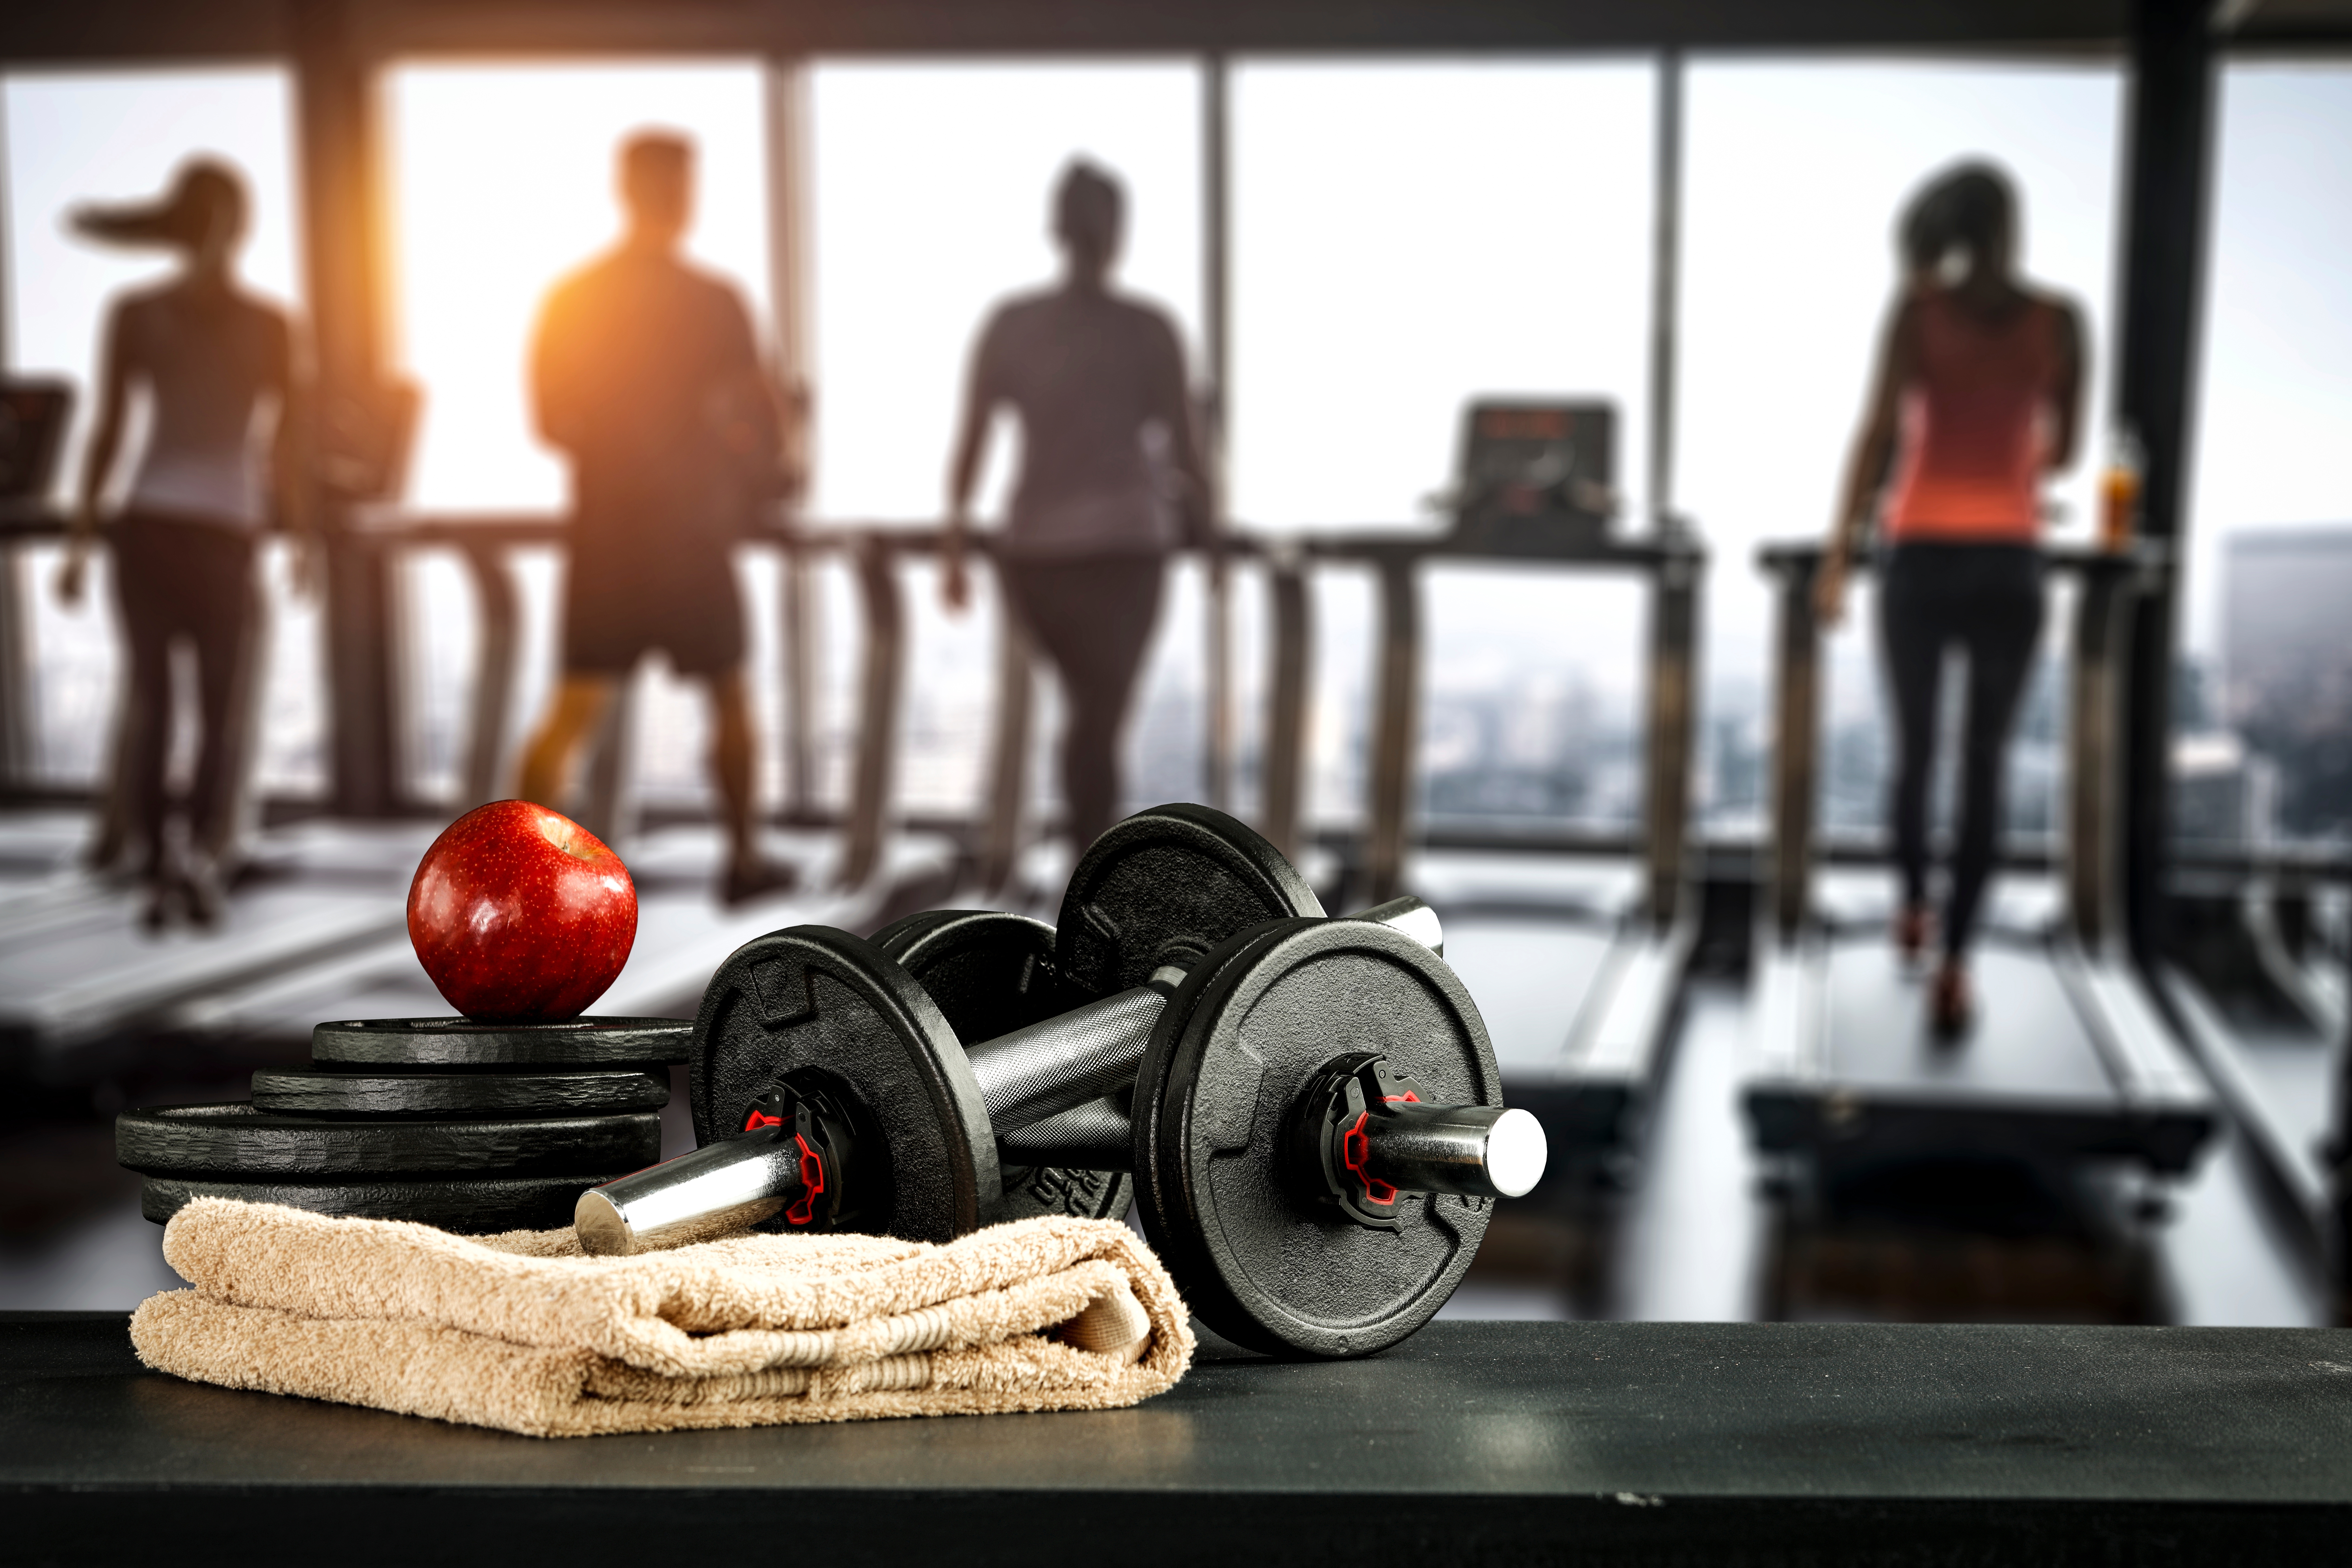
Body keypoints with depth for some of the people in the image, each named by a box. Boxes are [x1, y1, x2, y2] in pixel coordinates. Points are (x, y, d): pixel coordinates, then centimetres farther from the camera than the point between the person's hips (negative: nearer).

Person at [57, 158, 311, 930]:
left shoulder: (134, 313, 3)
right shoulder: (271, 325, 0)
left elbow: (108, 433, 1)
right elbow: (287, 447, 0)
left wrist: (80, 539, 5)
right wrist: (303, 534, 11)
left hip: (144, 520, 1)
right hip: (227, 530, -1)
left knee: (146, 696, 8)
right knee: (223, 709, 7)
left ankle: (152, 854, -4)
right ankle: (202, 852, -12)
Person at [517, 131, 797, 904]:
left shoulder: (567, 300, 2)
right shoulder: (712, 302, -10)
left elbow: (551, 422, 10)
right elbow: (767, 431, -11)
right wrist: (750, 471, 11)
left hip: (603, 532, 3)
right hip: (690, 532, -3)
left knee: (575, 710, 3)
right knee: (728, 696, 15)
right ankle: (743, 858, 24)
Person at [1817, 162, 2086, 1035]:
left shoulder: (1918, 308, -4)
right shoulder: (2060, 320, 2)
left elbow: (1879, 434, -9)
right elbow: (2062, 451, 11)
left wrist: (1838, 556, -5)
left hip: (1922, 557, 0)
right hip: (2009, 565, 1)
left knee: (1914, 750, 18)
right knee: (1983, 767, 2)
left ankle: (1913, 913, 35)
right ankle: (1952, 967, -7)